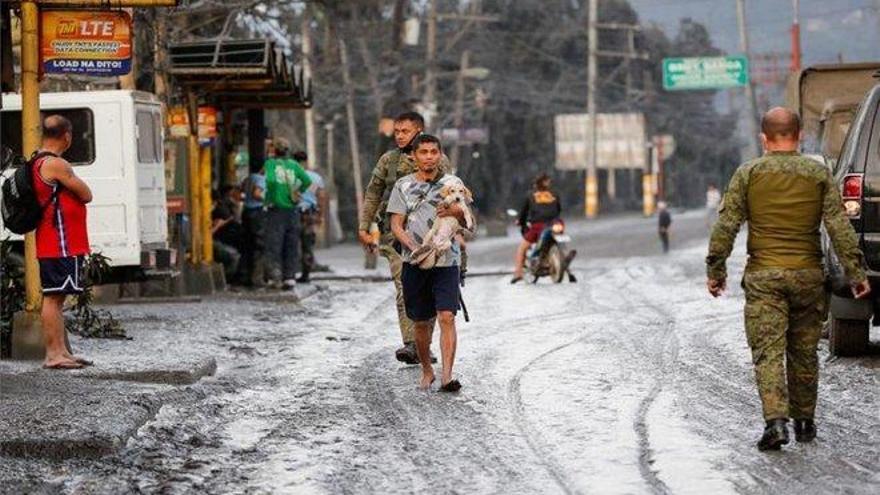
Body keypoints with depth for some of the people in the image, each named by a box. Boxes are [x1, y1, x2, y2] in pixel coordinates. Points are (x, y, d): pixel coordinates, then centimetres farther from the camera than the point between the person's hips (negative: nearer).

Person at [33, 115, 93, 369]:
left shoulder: (38, 163, 15)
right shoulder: (56, 165, -16)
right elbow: (86, 195, -11)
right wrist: (74, 184, 6)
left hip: (50, 244, 10)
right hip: (60, 244, -10)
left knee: (55, 298, 12)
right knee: (53, 297, -9)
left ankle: (60, 351, 17)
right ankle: (53, 354, -9)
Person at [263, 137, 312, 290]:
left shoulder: (270, 163, -4)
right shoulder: (293, 165, 7)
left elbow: (271, 180, -22)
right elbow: (307, 180, -3)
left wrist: (270, 195, -8)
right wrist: (297, 193, 7)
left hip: (276, 209, -3)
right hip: (292, 210, 3)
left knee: (273, 245, -1)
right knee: (291, 246, 9)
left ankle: (275, 274, -16)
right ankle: (290, 278, 6)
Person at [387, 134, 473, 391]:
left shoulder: (453, 183, 6)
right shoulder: (403, 185, 8)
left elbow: (469, 224, 5)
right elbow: (396, 225, 3)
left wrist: (457, 211, -18)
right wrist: (412, 245, -16)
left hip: (447, 261, -1)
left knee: (446, 317, -16)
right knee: (421, 322, 9)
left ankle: (447, 375, -20)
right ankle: (426, 371, 27)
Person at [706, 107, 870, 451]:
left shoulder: (748, 174, 1)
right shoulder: (818, 174, 3)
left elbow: (725, 226, -3)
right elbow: (839, 226, -2)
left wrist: (715, 271, 4)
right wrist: (855, 272, 0)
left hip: (763, 277, -2)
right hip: (808, 275, 2)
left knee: (768, 352, -5)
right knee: (804, 352, 14)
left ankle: (776, 420, -21)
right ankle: (804, 421, 23)